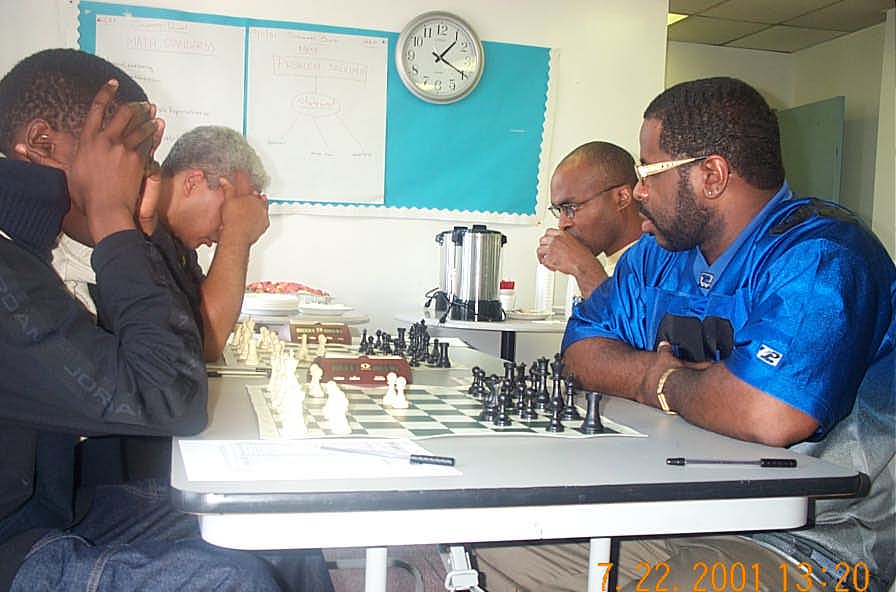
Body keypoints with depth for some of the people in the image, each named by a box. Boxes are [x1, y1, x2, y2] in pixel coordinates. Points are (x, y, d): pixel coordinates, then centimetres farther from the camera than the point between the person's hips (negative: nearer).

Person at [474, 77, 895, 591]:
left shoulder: (817, 257, -19)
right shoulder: (658, 254, 9)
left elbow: (770, 414, -34)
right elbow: (582, 347, 12)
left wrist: (667, 382, -13)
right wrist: (654, 369, -10)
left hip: (803, 545, -7)